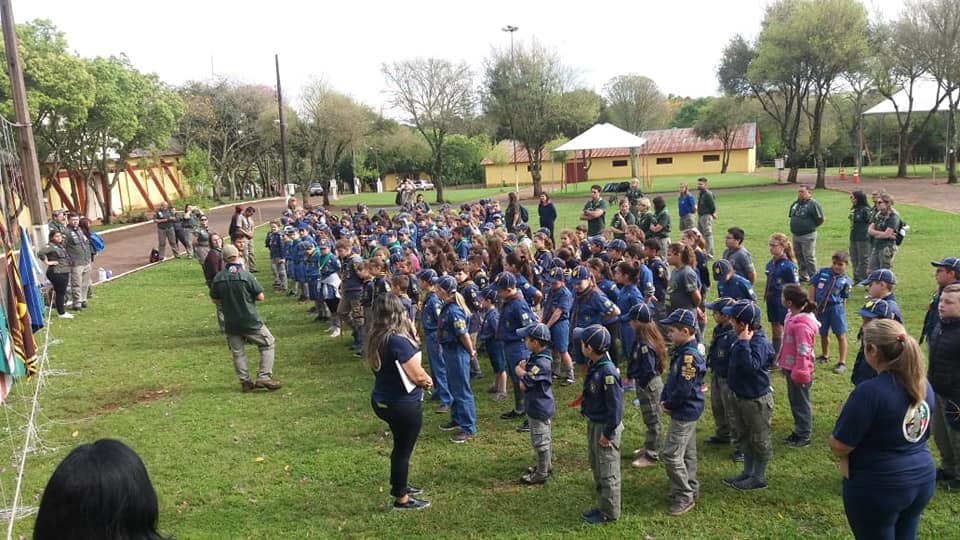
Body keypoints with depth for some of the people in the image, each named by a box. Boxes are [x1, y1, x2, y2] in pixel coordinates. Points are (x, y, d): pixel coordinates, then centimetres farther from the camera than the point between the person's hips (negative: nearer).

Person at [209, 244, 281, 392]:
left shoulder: (218, 278, -4)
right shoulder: (246, 276, -15)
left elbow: (215, 300, 6)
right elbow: (260, 297, -11)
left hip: (231, 323, 4)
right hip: (250, 321, -4)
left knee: (237, 353, 15)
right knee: (267, 344, 9)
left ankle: (245, 382, 17)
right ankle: (264, 377, 0)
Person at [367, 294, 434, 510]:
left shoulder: (376, 337, -1)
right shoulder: (398, 341, -27)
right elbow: (418, 376, -23)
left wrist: (412, 336, -6)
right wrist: (428, 381, 0)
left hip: (382, 401, 8)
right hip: (403, 405, -8)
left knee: (400, 444, 26)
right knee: (403, 449, 8)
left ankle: (398, 484, 43)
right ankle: (401, 498, 23)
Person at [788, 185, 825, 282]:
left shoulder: (813, 204, -13)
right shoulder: (795, 204, 10)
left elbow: (820, 220, -12)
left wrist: (810, 227, -3)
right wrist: (795, 227, 13)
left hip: (808, 236, -8)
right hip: (796, 235, 8)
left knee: (809, 258, -5)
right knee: (799, 257, 15)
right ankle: (803, 276, 26)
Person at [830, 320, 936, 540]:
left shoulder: (870, 392, -27)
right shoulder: (923, 385, -1)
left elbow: (838, 447, -22)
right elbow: (923, 434, 14)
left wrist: (845, 415, -5)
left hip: (878, 488, -7)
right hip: (922, 479, 7)